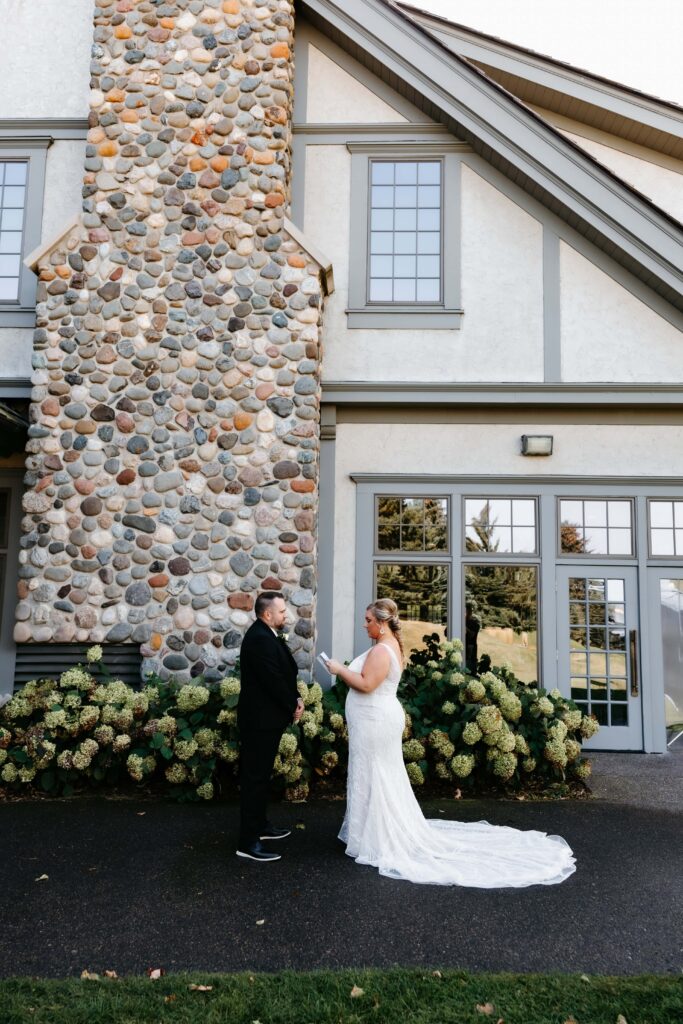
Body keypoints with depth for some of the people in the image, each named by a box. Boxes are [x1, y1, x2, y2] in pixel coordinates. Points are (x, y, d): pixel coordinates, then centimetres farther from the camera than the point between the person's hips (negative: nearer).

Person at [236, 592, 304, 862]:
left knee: (261, 775, 19)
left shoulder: (268, 635, 10)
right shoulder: (259, 639, -23)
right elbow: (274, 680, -24)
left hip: (266, 717, 10)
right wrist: (293, 706, -10)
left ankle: (259, 825, 32)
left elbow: (286, 672, 14)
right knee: (254, 778, -3)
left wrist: (295, 699, 0)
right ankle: (248, 842, 4)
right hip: (260, 720, -10)